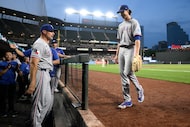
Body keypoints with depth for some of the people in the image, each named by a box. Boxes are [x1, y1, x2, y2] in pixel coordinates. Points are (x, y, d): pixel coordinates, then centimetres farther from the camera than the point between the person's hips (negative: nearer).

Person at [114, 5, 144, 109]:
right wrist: (116, 54, 16)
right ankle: (127, 100, 11)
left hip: (130, 49, -7)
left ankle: (139, 90, 10)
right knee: (123, 74, 2)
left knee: (128, 73, -16)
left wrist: (136, 53, -23)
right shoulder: (120, 25, 22)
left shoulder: (134, 22, 1)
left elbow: (137, 39, -12)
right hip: (121, 50, 7)